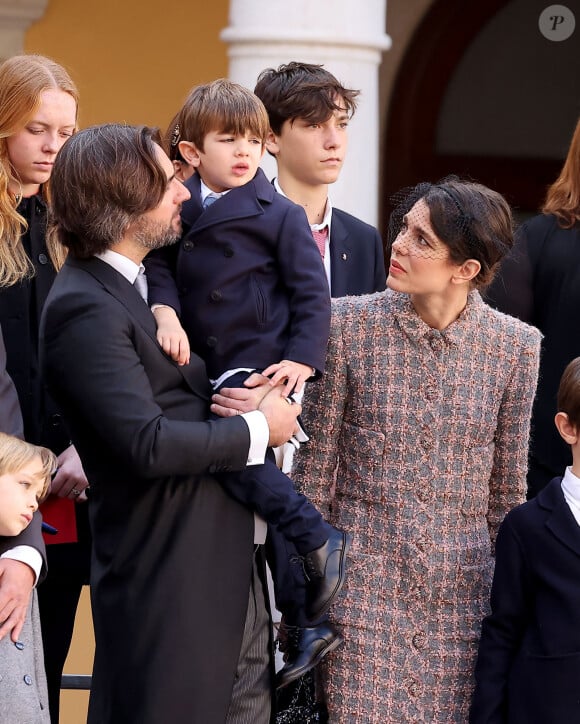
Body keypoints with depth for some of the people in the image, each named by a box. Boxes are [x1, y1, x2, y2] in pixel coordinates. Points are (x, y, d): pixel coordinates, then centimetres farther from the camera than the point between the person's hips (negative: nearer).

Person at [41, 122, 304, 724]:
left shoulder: (145, 279, 12)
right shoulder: (85, 309, -19)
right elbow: (147, 443, -26)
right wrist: (257, 429, -13)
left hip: (227, 559, 9)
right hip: (164, 578, -9)